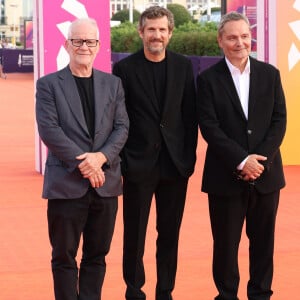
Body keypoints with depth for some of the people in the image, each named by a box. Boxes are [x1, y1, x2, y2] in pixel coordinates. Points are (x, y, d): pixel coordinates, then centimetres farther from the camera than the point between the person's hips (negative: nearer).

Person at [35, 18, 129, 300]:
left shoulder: (113, 83, 11)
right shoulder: (48, 84, 1)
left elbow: (122, 127, 4)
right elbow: (49, 130, -8)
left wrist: (102, 156, -14)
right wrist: (82, 163, -15)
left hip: (104, 181, 3)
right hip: (66, 182, -3)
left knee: (97, 255, 10)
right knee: (64, 256, 4)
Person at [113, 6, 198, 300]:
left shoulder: (183, 66, 4)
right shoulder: (124, 68, -4)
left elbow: (190, 116, 5)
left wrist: (190, 156, 0)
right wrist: (120, 160, -6)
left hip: (175, 163, 2)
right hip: (138, 163, -2)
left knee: (170, 234, 10)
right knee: (134, 234, 6)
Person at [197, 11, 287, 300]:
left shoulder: (270, 74, 6)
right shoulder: (208, 79, -1)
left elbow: (279, 120, 1)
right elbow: (209, 126, -8)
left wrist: (261, 159, -12)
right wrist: (242, 160, -17)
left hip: (266, 173, 2)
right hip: (226, 176, -2)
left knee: (262, 239, 10)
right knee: (226, 241, 5)